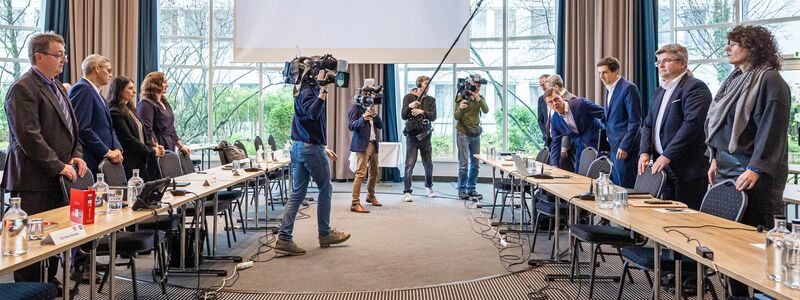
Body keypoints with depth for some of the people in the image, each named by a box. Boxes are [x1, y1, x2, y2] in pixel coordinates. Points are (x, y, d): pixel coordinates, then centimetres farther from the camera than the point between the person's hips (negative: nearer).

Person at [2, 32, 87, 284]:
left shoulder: (58, 88, 18)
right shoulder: (23, 89, -12)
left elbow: (70, 129, 23)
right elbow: (29, 137, -19)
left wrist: (76, 155, 6)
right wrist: (58, 166, -17)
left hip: (57, 180, 9)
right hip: (34, 182, -8)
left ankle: (50, 283, 27)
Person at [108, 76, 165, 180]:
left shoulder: (131, 109, 18)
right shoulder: (115, 112, -9)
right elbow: (128, 139, -14)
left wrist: (153, 147, 1)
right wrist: (152, 152, -9)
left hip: (140, 162, 8)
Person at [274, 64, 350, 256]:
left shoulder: (308, 90, 17)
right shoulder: (308, 91, -12)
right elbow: (313, 113, -32)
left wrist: (323, 148, 24)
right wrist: (323, 92, -32)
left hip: (298, 147, 9)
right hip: (311, 149, -9)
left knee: (297, 194, 6)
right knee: (325, 189, 9)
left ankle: (284, 239, 3)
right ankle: (325, 234, 20)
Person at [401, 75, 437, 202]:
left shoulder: (431, 99, 8)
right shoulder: (408, 97, 0)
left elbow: (433, 116, -4)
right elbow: (404, 116, -7)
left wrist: (422, 111, -21)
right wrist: (409, 107, -26)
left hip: (425, 135, 3)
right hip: (412, 134, -3)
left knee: (428, 164, 12)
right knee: (409, 165, -7)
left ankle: (429, 187, 32)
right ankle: (407, 192, -1)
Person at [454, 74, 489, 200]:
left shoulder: (480, 98, 9)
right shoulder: (461, 97, -3)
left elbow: (486, 110, -9)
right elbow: (456, 117, -6)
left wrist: (478, 98, -22)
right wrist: (460, 108, -26)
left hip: (476, 134, 5)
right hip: (463, 133, -5)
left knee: (475, 164, 6)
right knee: (464, 164, -7)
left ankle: (471, 189, 15)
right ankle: (462, 190, 1)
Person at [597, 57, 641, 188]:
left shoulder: (628, 88, -11)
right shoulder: (609, 89, 15)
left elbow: (635, 121, -15)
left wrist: (624, 147, -18)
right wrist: (607, 145, 15)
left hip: (624, 148, -8)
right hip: (612, 147, 8)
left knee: (626, 188, -5)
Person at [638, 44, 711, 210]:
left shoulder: (694, 87, -8)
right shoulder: (660, 91, 19)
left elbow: (692, 124, -20)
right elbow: (648, 124, 20)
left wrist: (667, 156, -21)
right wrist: (644, 152, 3)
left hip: (687, 171, -8)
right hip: (663, 167, 8)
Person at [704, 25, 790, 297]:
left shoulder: (769, 80, -10)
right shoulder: (736, 78, 15)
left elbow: (772, 129, -17)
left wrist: (755, 169, -22)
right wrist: (716, 158, 16)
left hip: (752, 175, -8)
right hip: (727, 170, 8)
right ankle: (737, 292, 20)